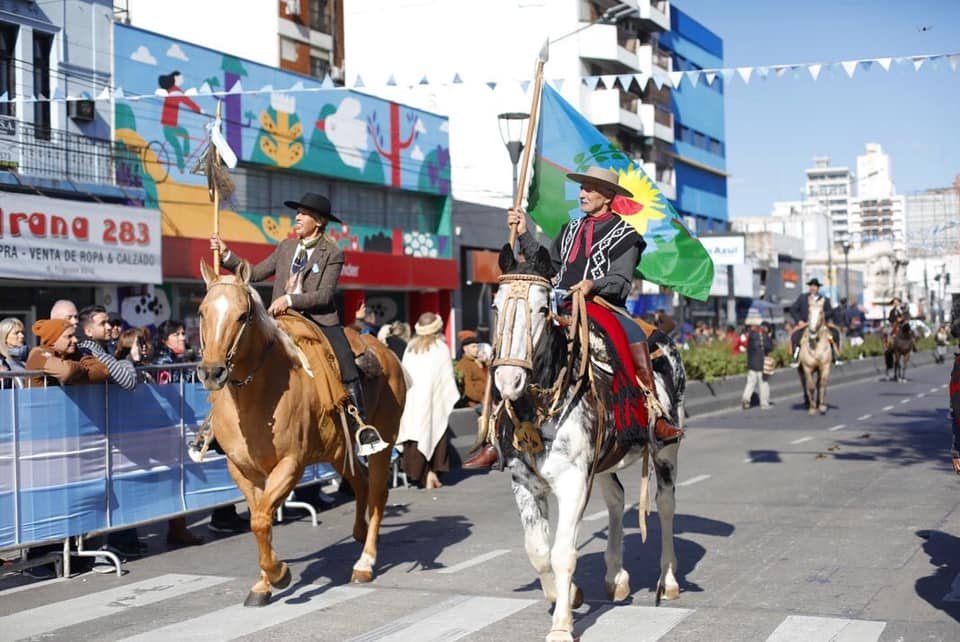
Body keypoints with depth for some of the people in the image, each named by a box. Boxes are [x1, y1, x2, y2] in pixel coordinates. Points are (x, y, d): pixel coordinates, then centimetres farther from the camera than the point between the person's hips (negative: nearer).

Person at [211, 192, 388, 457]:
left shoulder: (332, 254, -1)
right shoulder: (286, 247, 15)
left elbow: (325, 295, -10)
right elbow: (255, 273, 17)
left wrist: (290, 300, -21)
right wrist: (226, 255, 9)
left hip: (320, 320, -4)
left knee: (348, 370, -19)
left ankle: (364, 430, -13)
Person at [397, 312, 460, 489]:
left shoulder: (410, 347, 7)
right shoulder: (440, 348, -3)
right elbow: (447, 378, -3)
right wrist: (452, 397, 5)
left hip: (412, 399, 3)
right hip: (433, 400, -3)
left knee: (416, 435, 6)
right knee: (434, 433, 4)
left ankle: (420, 474, 3)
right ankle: (431, 474, -2)